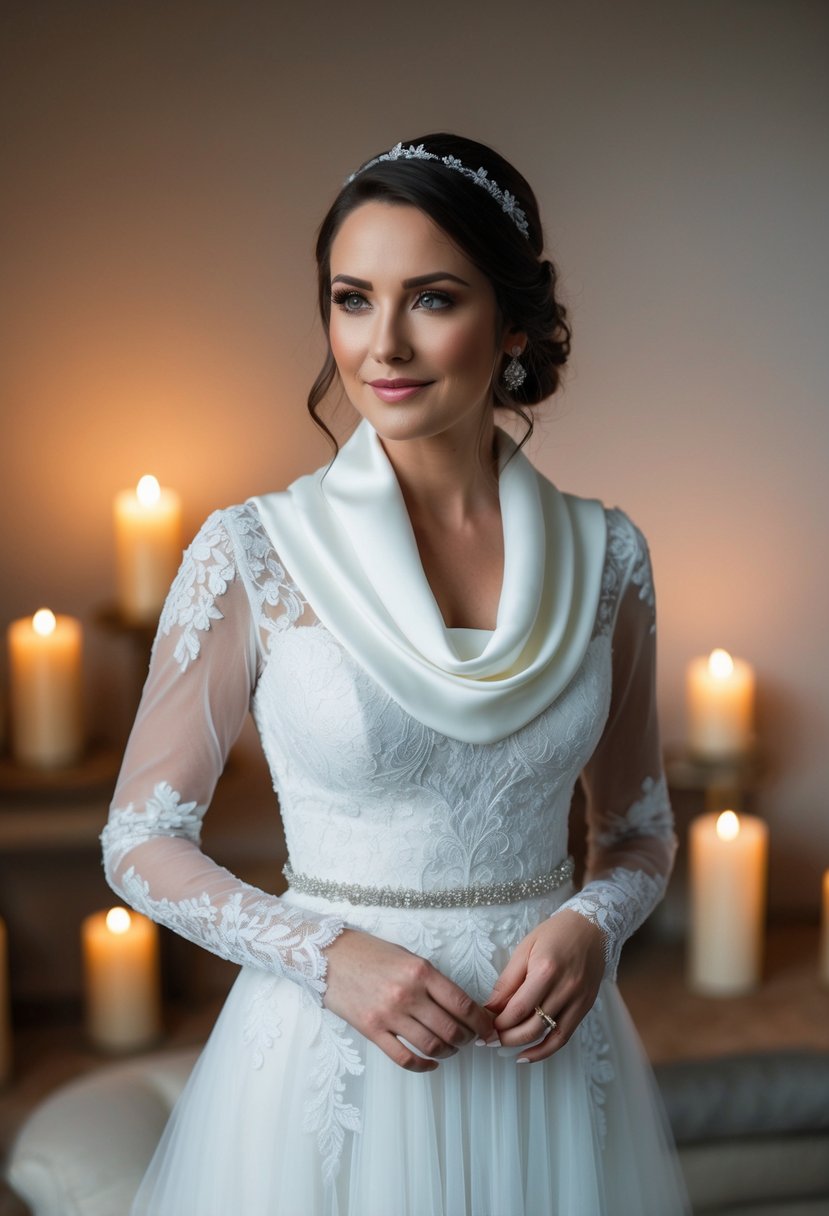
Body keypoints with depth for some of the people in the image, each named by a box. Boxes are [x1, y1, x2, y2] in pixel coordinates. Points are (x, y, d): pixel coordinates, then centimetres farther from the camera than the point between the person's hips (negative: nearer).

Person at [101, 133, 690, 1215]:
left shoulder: (604, 555, -2)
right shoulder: (251, 553, -9)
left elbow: (641, 826, 9)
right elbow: (142, 839, -3)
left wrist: (590, 925, -11)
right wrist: (330, 956, -16)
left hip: (547, 1055, 3)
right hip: (332, 1048, -2)